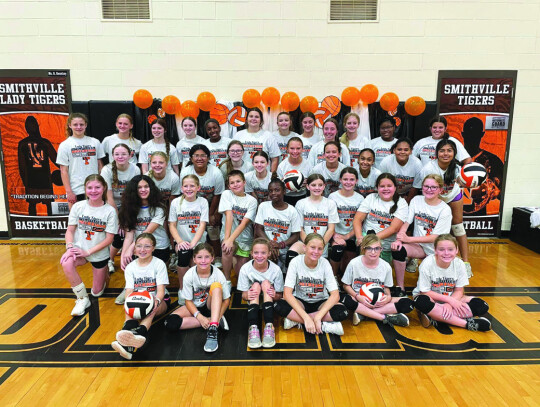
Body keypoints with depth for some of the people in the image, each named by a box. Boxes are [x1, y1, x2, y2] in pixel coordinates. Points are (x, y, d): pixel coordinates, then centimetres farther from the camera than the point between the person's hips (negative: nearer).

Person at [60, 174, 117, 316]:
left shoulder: (110, 211, -12)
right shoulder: (78, 206, -7)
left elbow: (109, 239, -12)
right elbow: (70, 230, -2)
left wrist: (88, 252, -20)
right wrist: (69, 248, -20)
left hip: (99, 254, -1)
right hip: (79, 249, 1)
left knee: (97, 292, 7)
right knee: (66, 263, -34)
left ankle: (104, 273, 43)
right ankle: (82, 299, -14)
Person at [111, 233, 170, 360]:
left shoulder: (159, 264, -7)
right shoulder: (130, 267, 3)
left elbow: (161, 290, -16)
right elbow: (129, 291, -8)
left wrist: (156, 301, -39)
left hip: (159, 302, -3)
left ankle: (139, 333, -66)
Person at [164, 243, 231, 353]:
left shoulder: (218, 274, -19)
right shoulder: (189, 275, -17)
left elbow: (226, 300, -12)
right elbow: (188, 301, -10)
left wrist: (218, 316, -28)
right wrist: (200, 317, -25)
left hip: (212, 307, -1)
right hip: (195, 307, 2)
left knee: (216, 285, -32)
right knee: (170, 323, -24)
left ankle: (213, 329, -38)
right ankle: (213, 321, -20)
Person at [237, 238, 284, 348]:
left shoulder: (276, 269, -16)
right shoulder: (245, 268, -15)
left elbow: (279, 295, -8)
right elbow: (243, 295, -8)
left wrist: (274, 295, -33)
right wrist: (247, 295, -33)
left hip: (269, 301, -1)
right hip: (253, 302, 1)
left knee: (266, 283, -28)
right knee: (255, 285, -28)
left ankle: (269, 327, -39)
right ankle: (253, 328, -41)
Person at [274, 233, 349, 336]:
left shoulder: (325, 263, -15)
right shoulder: (296, 262, -18)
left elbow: (335, 295, -20)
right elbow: (287, 293, -25)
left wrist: (318, 317, -32)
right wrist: (306, 317, -34)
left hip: (321, 302, 1)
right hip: (300, 301, -1)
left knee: (342, 312, -29)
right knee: (279, 306, -32)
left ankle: (295, 320, -20)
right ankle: (324, 326, -25)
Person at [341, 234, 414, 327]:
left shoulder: (386, 266, -3)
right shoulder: (354, 263, -9)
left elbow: (386, 288, 8)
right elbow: (346, 285, -1)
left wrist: (388, 297, -16)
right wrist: (357, 296, -19)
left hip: (379, 302, 3)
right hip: (360, 301, -3)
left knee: (409, 303, -19)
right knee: (348, 301, -37)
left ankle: (362, 314, -24)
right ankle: (385, 317, -26)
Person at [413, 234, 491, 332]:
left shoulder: (459, 264, -12)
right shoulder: (427, 264, -22)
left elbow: (459, 291, -6)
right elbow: (425, 292, -17)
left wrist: (449, 304, -25)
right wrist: (450, 300, -22)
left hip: (451, 299, 4)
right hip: (431, 298, -4)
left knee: (482, 306, -16)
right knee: (421, 302, -39)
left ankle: (436, 317, -24)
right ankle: (467, 323, -28)